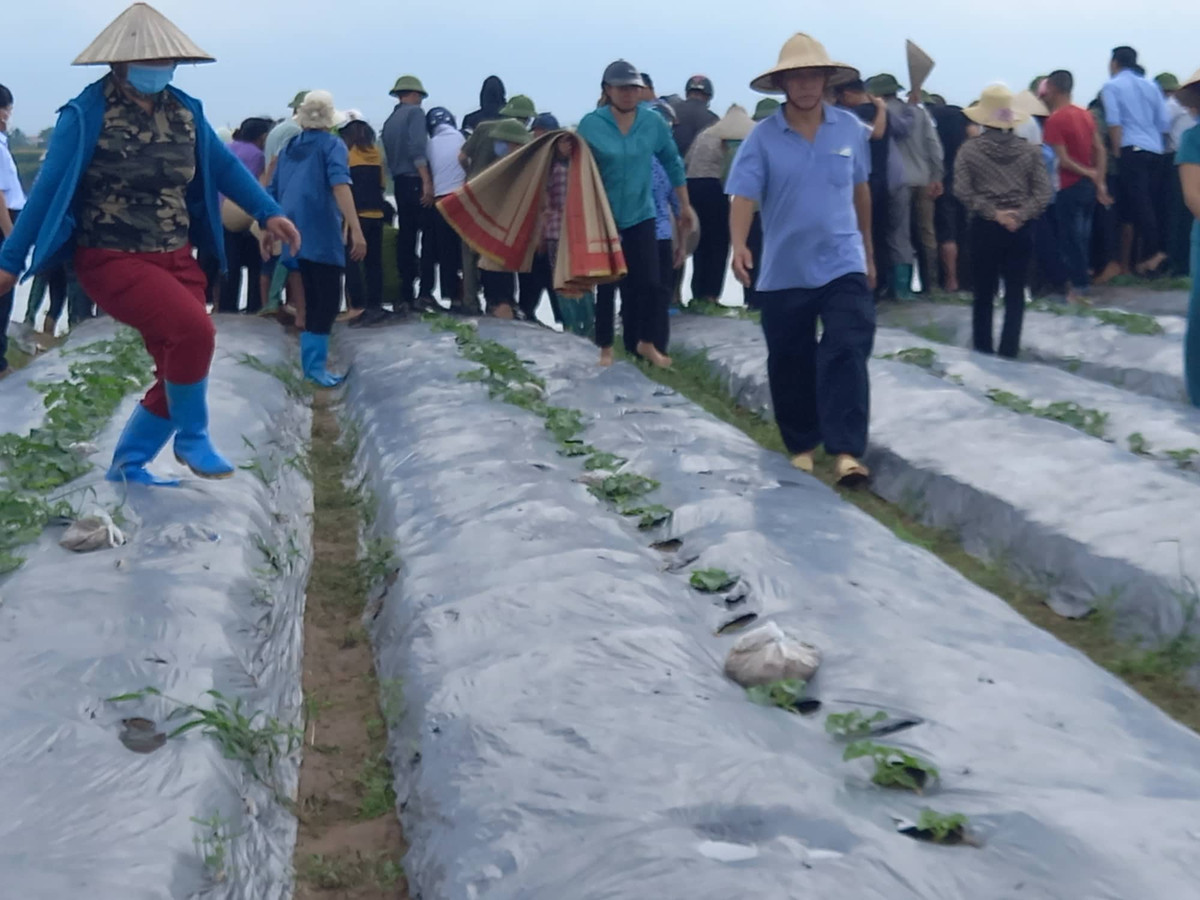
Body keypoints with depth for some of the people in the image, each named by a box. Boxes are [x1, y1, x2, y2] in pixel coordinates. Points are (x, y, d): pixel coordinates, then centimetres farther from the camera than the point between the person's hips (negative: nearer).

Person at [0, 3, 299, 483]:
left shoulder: (184, 110, 4)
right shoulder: (86, 114, -12)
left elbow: (223, 167, 14)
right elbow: (49, 189, -10)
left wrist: (269, 213, 6)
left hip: (175, 259, 7)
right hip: (111, 261, -7)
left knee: (180, 370, 5)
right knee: (194, 329, -28)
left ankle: (127, 463, 24)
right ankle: (192, 437, -5)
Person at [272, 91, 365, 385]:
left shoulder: (289, 147, 16)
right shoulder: (332, 145, -2)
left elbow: (274, 192, 20)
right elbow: (340, 185, -18)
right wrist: (356, 230, -27)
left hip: (295, 234, 7)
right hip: (321, 234, -7)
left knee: (312, 298, 15)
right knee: (328, 298, -5)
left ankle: (311, 358, 18)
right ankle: (315, 364, -11)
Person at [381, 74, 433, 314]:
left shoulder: (390, 121, 17)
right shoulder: (415, 112, -5)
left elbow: (390, 154, 14)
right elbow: (417, 149, -17)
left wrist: (397, 176, 16)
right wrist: (427, 182, -20)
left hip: (399, 183, 8)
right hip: (416, 182, -7)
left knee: (405, 238, 9)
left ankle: (406, 295, 10)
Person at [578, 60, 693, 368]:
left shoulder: (653, 121, -3)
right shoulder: (590, 125, -11)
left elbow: (672, 162, 8)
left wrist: (685, 205, 11)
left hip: (640, 215, 2)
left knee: (649, 282, -1)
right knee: (606, 284, 6)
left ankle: (646, 342, 19)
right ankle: (606, 347, 20)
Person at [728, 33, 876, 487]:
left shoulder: (850, 129, 1)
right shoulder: (762, 137, -6)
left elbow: (860, 190, 13)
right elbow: (744, 195, -15)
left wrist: (867, 250, 19)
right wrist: (739, 246, -33)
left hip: (842, 265, 0)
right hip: (783, 271, 0)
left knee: (846, 354, -11)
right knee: (790, 364, 9)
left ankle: (847, 451, -13)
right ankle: (802, 444, 26)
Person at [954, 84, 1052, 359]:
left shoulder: (969, 150, -3)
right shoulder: (1029, 150, 3)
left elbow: (964, 192, -12)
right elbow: (1043, 193, -5)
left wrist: (993, 213, -12)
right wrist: (1020, 215, -11)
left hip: (985, 228, -1)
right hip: (1020, 230, 1)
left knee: (983, 293, 11)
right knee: (1015, 294, 7)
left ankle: (983, 348, 17)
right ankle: (1009, 350, 6)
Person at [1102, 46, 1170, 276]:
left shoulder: (1112, 86, 1)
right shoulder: (1152, 87, 17)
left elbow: (1114, 122, -10)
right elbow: (1164, 123, 12)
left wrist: (1117, 151, -4)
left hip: (1132, 150, -6)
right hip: (1155, 151, 6)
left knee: (1138, 204, -9)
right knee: (1148, 204, 9)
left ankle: (1153, 251, -19)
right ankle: (1141, 255, 10)